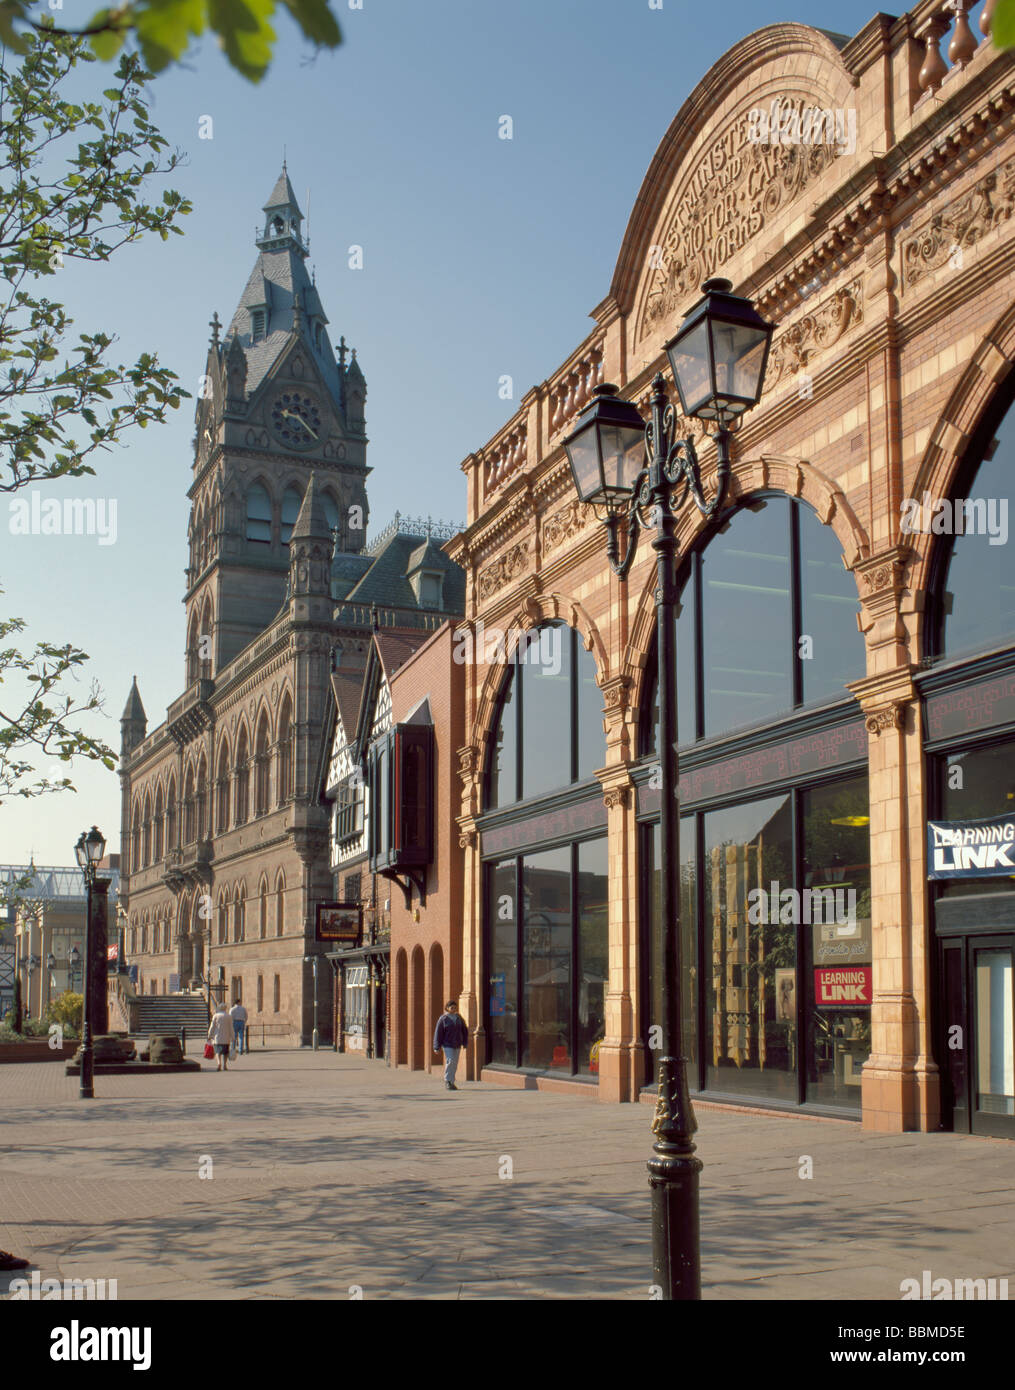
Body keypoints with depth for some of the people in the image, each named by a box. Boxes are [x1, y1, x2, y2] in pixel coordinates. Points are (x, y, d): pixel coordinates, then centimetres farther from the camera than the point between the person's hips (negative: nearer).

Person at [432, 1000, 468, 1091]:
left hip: (457, 1045, 5)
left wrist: (464, 1042, 8)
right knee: (450, 1061, -16)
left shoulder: (458, 1018, 7)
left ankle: (451, 1082, 16)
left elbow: (464, 1031, 14)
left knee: (455, 1064, 6)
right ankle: (447, 1081, -2)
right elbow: (438, 1033, -5)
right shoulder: (443, 1019, -6)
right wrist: (437, 1047, -7)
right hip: (447, 1045, -5)